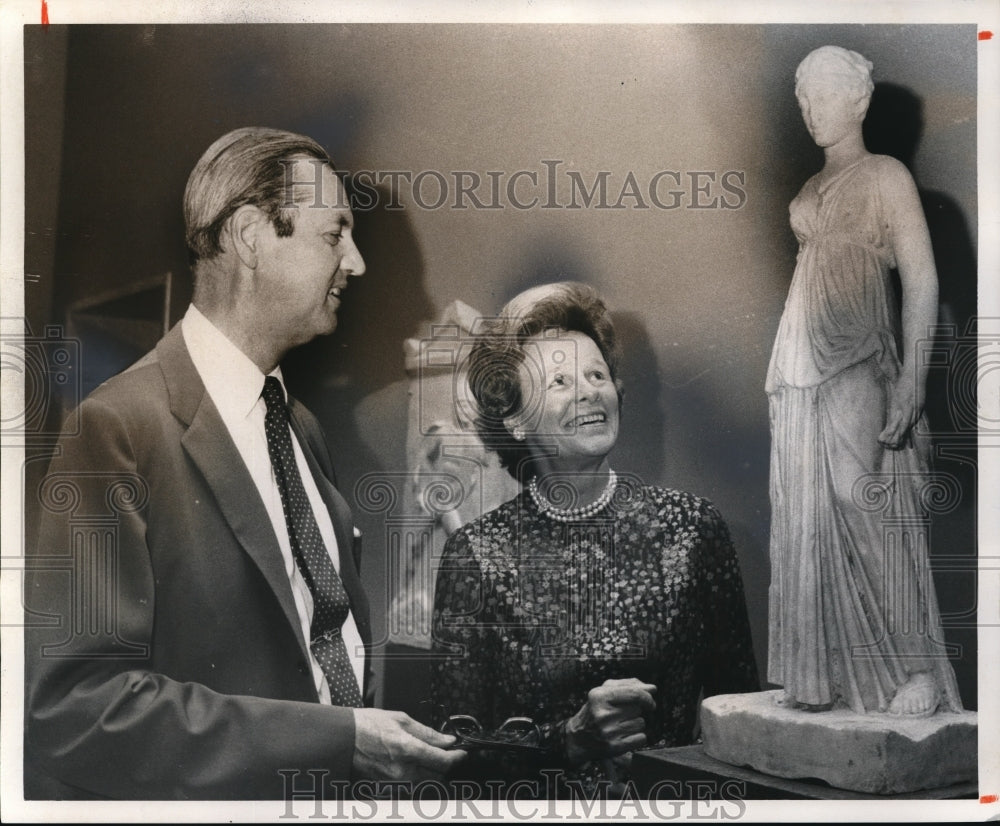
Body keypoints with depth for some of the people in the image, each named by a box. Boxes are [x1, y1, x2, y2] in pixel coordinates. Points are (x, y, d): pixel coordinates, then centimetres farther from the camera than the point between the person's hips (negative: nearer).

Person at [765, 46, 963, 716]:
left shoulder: (887, 176, -2)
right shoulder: (812, 189, 17)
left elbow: (921, 279, -9)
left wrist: (912, 377, -17)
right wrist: (787, 368, 16)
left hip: (860, 366, -7)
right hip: (803, 366, 7)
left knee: (870, 513, -8)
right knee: (810, 517, 5)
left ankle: (917, 672, -1)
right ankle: (824, 673, 11)